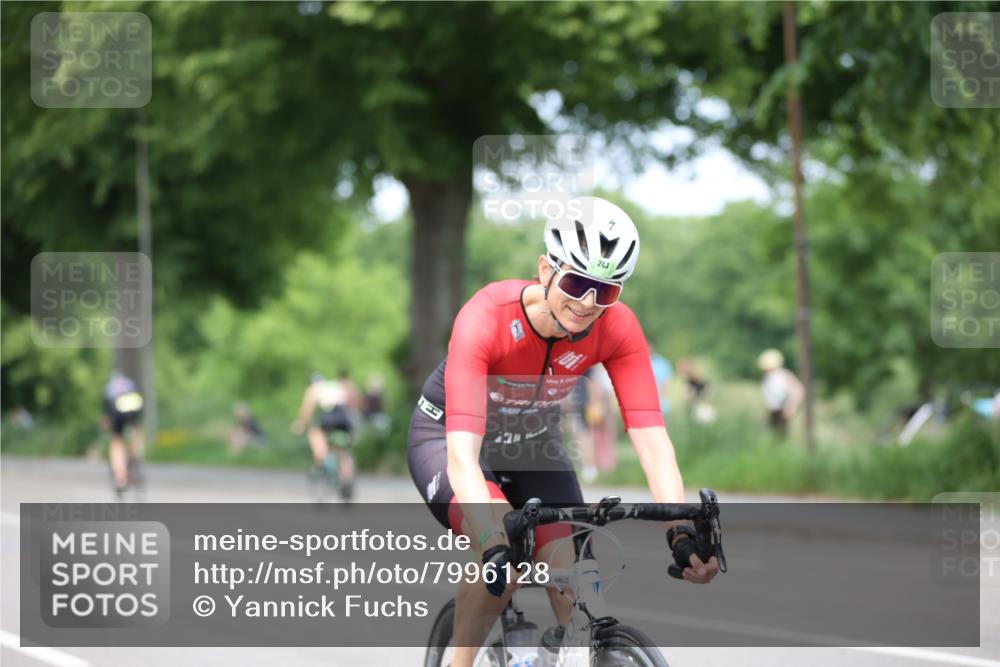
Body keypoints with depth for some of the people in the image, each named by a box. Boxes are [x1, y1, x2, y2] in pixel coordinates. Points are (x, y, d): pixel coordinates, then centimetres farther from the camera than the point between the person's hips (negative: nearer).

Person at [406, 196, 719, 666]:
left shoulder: (617, 329, -24)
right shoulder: (486, 317, -36)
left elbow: (653, 441, -28)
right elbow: (462, 455, -43)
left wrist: (682, 534, -45)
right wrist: (495, 549, -57)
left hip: (533, 446, 4)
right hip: (446, 438, -4)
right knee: (504, 563, -31)